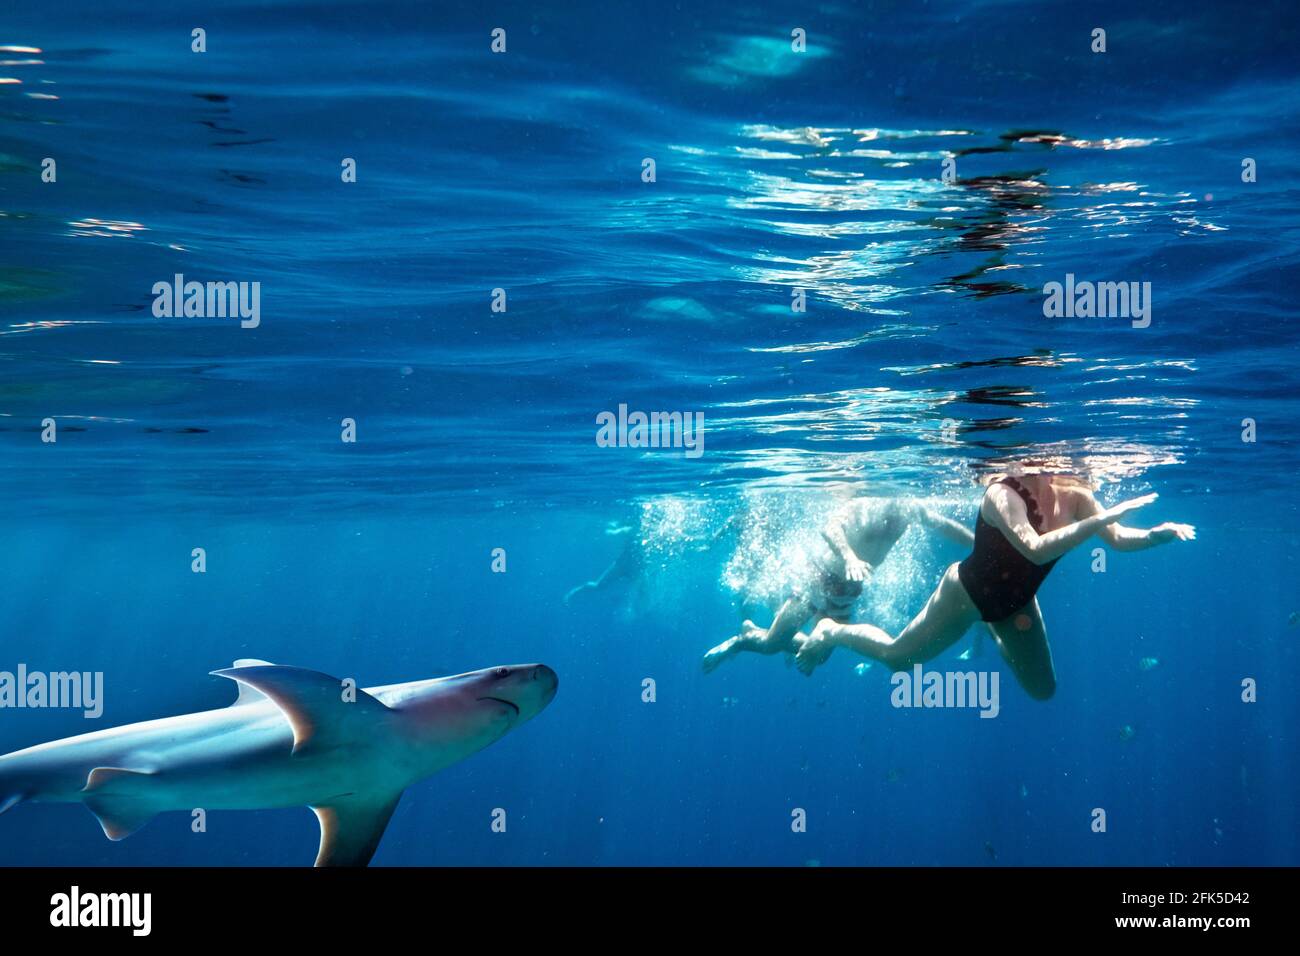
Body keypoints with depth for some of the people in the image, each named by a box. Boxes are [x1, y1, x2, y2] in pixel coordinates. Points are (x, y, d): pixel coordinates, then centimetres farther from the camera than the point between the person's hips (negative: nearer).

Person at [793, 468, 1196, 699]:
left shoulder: (1074, 495, -18)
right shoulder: (1004, 493, -37)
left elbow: (1119, 539, -16)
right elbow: (1035, 549, -51)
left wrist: (1157, 534, -37)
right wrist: (1101, 518, -53)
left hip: (1016, 600, 6)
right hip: (970, 592, -6)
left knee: (1042, 688, 16)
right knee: (897, 658, 8)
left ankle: (992, 630, 41)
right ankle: (831, 631, 37)